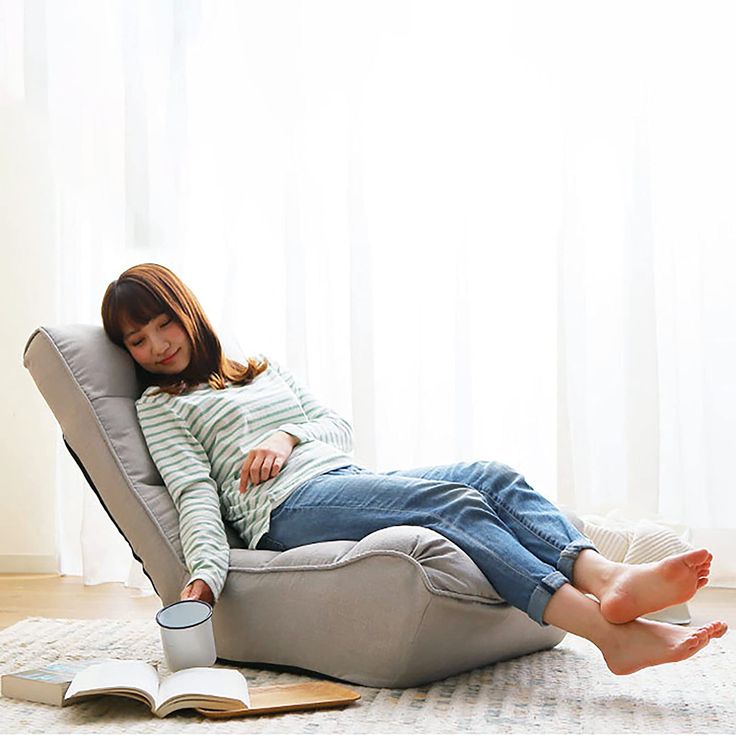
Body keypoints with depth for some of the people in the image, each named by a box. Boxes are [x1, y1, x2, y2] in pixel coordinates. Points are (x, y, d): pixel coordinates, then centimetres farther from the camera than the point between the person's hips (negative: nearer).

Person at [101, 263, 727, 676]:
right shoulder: (159, 404, 16)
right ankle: (609, 631, -49)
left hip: (349, 478, 6)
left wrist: (290, 435, 0)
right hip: (290, 508, -6)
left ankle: (604, 577, -44)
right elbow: (195, 493, 1)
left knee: (494, 477, -21)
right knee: (449, 501, -31)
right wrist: (204, 574, -18)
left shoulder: (264, 370, 31)